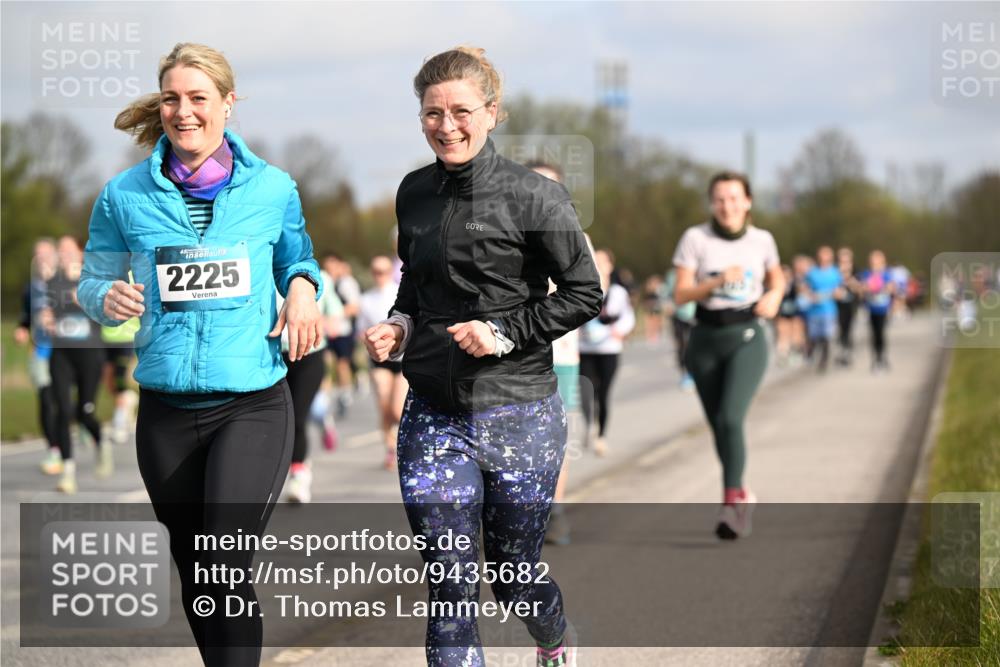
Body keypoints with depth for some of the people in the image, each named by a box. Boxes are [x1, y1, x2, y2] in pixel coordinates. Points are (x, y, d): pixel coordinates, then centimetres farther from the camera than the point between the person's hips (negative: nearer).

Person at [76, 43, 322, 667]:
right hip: (166, 409, 2)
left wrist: (303, 288, -5)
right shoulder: (125, 195, 2)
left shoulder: (273, 189, 1)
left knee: (226, 567, -17)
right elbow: (93, 282, 10)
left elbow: (296, 261, 18)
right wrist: (109, 298, -14)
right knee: (193, 571, 13)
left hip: (254, 404, -2)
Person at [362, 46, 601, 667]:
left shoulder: (533, 196, -10)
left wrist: (504, 331, -16)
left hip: (518, 412, -4)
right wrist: (399, 326, 2)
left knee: (514, 573, 10)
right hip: (433, 414, 4)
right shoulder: (415, 193, 7)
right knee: (449, 584, -4)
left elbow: (585, 293, -6)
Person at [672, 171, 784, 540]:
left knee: (730, 418, -20)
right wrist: (718, 281, -20)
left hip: (747, 338, -1)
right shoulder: (695, 238, -3)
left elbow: (777, 278, 21)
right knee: (718, 426, 9)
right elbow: (680, 294, -6)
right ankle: (740, 495, 30)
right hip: (706, 339, 1)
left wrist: (773, 297, -1)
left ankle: (731, 504, -19)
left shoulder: (761, 240, 3)